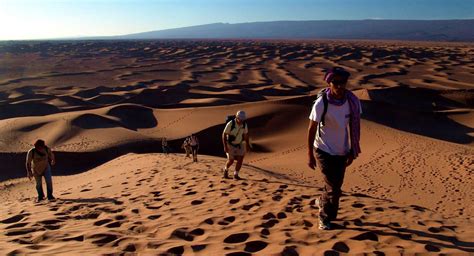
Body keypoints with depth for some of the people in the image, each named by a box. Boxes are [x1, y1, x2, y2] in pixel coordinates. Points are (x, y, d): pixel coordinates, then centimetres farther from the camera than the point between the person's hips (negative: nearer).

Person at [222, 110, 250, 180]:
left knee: (240, 159, -10)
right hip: (230, 144, -4)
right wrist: (225, 146, -25)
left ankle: (236, 175, 4)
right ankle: (226, 169, 26)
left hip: (239, 144, 4)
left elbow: (246, 134, 3)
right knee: (231, 161, -5)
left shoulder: (244, 124, -14)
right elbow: (224, 134, -20)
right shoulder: (230, 124, -28)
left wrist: (247, 145, 7)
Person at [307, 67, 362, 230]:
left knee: (335, 185, 18)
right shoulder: (321, 103, -21)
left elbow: (355, 127, 0)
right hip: (323, 150, -4)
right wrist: (310, 155, -11)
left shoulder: (352, 101, -11)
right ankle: (325, 217, 19)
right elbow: (312, 129, -14)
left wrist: (353, 151, 0)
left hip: (342, 151, 5)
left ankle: (322, 202, 49)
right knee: (334, 188, -6)